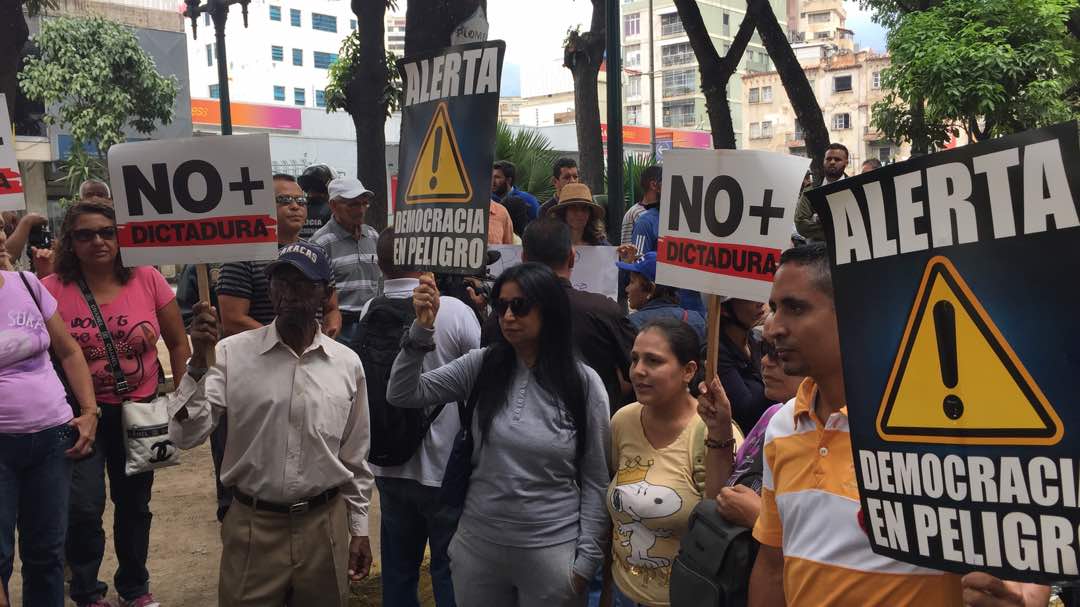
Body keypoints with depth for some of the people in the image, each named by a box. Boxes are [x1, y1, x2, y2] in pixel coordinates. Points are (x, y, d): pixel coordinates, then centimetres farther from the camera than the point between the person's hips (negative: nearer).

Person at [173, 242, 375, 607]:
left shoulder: (347, 364, -1)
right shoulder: (233, 353, -8)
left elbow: (354, 457, 7)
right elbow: (185, 436, -13)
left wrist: (359, 529, 10)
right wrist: (199, 361, -23)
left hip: (324, 526, 2)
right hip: (253, 526, -2)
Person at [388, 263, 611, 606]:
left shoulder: (583, 381, -8)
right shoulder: (481, 366, -2)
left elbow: (596, 480, -3)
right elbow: (403, 395, -6)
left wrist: (587, 559, -4)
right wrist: (422, 328, -17)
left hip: (551, 550, -2)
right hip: (478, 543, 3)